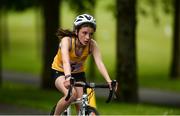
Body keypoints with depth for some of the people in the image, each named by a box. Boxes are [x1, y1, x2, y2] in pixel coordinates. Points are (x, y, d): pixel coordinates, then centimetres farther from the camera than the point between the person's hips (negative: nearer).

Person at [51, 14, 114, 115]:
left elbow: (99, 63, -36)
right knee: (72, 94, -33)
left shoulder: (92, 44, -23)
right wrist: (68, 77, -66)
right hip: (60, 72, -3)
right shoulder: (67, 40, -31)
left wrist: (109, 81, -52)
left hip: (78, 73, 3)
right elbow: (66, 61, -47)